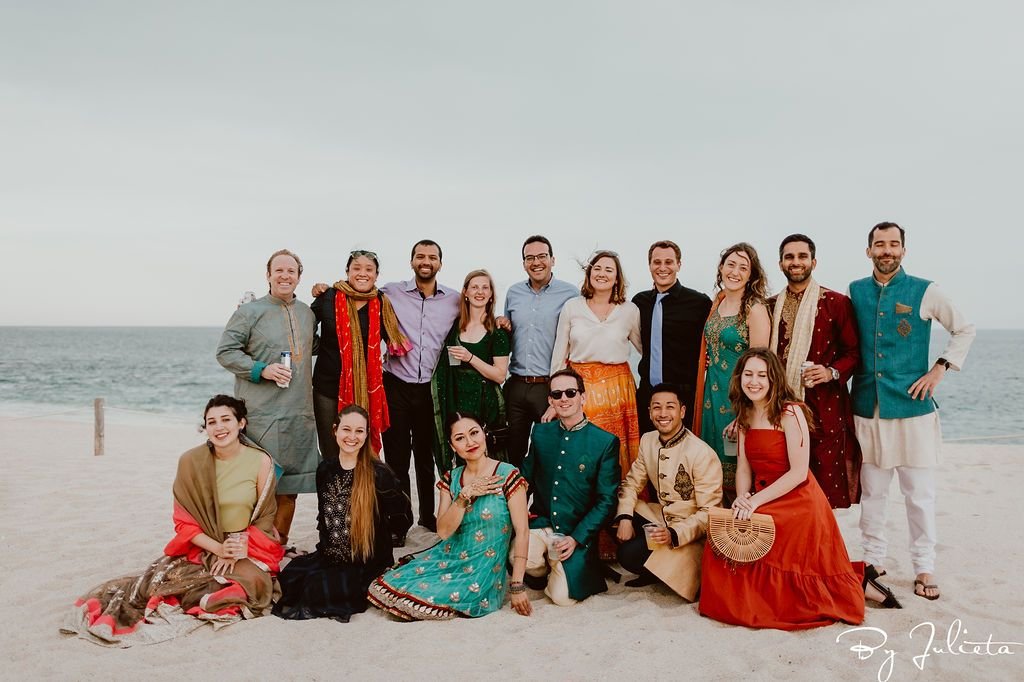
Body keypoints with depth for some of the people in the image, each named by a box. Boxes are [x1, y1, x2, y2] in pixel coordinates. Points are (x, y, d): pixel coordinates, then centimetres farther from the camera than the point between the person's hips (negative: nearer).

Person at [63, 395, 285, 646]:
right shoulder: (192, 461, -3)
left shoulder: (260, 461, -5)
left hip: (248, 550, 0)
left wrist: (239, 550, -14)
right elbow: (184, 522, -1)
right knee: (165, 576, -31)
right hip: (202, 548, 0)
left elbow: (265, 518, 2)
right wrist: (218, 548, -16)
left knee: (253, 580, -32)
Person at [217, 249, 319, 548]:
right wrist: (261, 370, -15)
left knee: (290, 484, 10)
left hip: (300, 413, 5)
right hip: (262, 413, -5)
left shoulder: (308, 313, 14)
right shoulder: (250, 312, -3)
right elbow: (225, 352, -6)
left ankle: (280, 544, 23)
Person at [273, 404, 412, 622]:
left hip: (367, 566, -6)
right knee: (288, 578, -18)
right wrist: (325, 546, 14)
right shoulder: (326, 469, 7)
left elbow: (401, 524, -10)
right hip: (330, 557, 6)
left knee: (317, 588, -25)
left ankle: (360, 598, -1)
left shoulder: (379, 474, -11)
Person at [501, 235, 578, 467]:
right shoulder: (513, 293, 11)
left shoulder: (570, 293, -3)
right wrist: (502, 325, 2)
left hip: (551, 386, -4)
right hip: (516, 385, 4)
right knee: (513, 450, 11)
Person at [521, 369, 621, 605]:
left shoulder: (606, 442, -6)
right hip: (541, 523, 3)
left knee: (562, 596, -18)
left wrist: (576, 538, -13)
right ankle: (544, 573, 8)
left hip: (578, 533, -2)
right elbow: (526, 478, 12)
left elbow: (606, 500, -6)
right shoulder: (541, 432, 6)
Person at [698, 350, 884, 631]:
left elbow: (799, 472, -18)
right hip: (763, 503, 7)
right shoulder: (745, 416, 9)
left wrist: (756, 501, -20)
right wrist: (742, 498, -12)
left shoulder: (790, 413, -14)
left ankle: (855, 584, 11)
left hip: (797, 503, -7)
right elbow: (744, 468, 7)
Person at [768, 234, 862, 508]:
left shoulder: (837, 303, 4)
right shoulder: (770, 306, 14)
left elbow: (854, 352, 5)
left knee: (825, 481, -4)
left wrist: (832, 372, -13)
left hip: (825, 406, -3)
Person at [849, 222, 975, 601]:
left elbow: (964, 330, 8)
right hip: (868, 406, 2)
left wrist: (939, 370, -1)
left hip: (912, 406, -2)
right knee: (872, 490, 9)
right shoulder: (855, 292, 6)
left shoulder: (924, 292, 0)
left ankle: (924, 568, 14)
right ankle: (873, 559, 21)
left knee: (919, 492, 2)